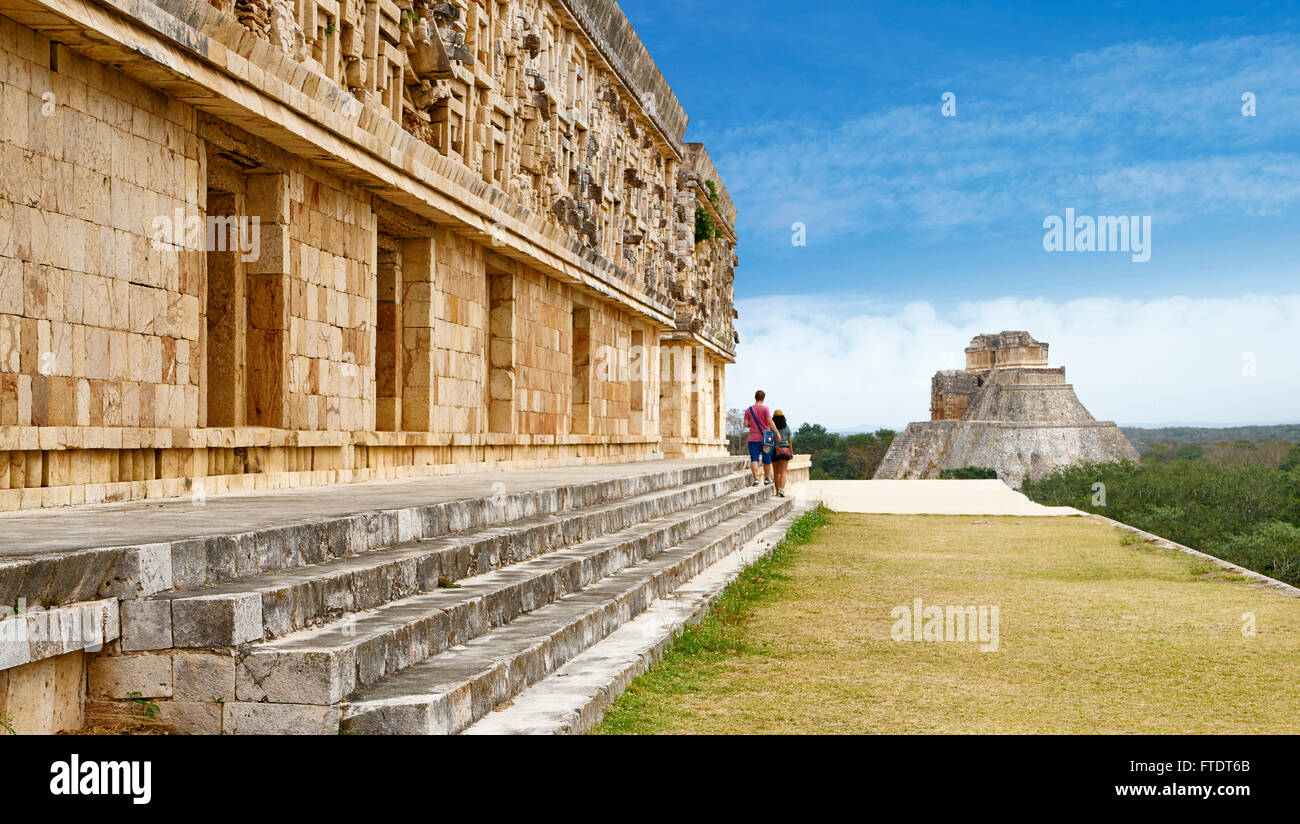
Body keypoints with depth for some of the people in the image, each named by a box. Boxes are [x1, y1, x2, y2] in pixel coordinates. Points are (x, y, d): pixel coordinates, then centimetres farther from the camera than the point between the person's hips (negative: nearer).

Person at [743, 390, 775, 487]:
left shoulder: (748, 410, 3)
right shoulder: (765, 409, -5)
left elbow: (746, 424, 0)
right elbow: (769, 421, -15)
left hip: (753, 439, 1)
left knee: (754, 460, -2)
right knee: (766, 460, 11)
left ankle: (755, 479, -17)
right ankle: (767, 479, 21)